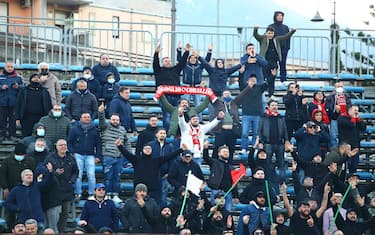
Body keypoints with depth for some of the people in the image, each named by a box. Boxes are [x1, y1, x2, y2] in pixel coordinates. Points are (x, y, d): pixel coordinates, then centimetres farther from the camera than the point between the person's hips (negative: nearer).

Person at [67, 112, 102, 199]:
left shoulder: (95, 130, 11)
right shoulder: (75, 129, 6)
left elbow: (98, 144, 13)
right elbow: (69, 142, 7)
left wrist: (98, 156, 5)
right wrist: (72, 153, -4)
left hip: (90, 156, 1)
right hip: (78, 155, -1)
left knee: (91, 175, -4)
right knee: (78, 175, -1)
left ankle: (91, 194, 3)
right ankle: (78, 193, 7)